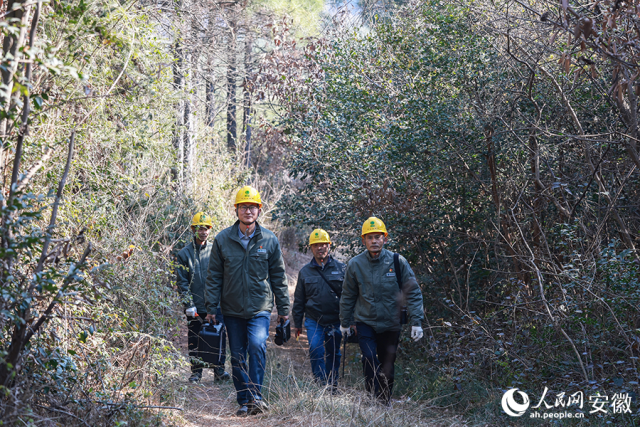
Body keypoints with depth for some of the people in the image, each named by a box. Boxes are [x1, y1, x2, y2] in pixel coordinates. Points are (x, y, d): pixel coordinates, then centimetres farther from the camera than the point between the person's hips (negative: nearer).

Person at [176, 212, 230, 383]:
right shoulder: (184, 253, 2)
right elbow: (181, 281, 0)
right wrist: (189, 303, -9)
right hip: (195, 306, -1)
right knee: (194, 340, 5)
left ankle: (219, 369, 10)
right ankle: (196, 371, 16)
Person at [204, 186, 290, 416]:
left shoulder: (270, 240, 1)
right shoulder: (222, 239, 1)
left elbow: (278, 276, 7)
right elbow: (214, 276, 5)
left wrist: (283, 308, 7)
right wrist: (211, 307, 0)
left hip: (260, 308, -2)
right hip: (232, 310, 2)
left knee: (257, 345, -23)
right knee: (237, 356, 6)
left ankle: (256, 396, -17)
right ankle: (244, 402, 18)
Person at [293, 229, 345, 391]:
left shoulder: (340, 268, 4)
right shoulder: (305, 272, 7)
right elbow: (299, 300, 13)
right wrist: (297, 323, 13)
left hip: (335, 321, 0)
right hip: (313, 321, 0)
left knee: (333, 355, 8)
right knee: (316, 350, -18)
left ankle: (333, 388, 22)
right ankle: (321, 386, -13)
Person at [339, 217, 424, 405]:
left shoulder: (397, 262, -7)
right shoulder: (355, 265, -4)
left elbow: (413, 293, -3)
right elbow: (348, 296, 9)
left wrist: (416, 322, -9)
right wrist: (345, 322, 16)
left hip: (390, 324, 0)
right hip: (364, 322, 0)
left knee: (387, 366, 9)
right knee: (370, 358, -19)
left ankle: (386, 402, 27)